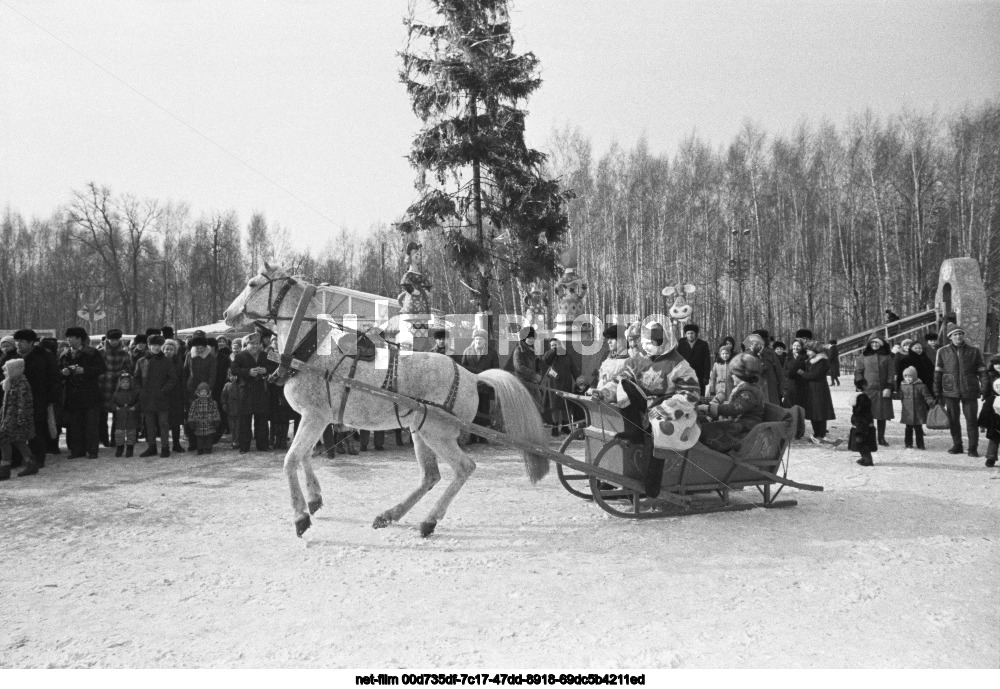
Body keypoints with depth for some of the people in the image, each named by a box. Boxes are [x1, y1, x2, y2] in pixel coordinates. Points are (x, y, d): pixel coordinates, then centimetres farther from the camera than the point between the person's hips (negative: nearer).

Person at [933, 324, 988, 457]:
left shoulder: (974, 351, 4)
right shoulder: (943, 352, 4)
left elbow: (982, 371, 5)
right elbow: (937, 372, 5)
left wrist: (984, 388, -4)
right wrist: (937, 391, 2)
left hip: (969, 391, -1)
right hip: (950, 391, 1)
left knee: (971, 420, 0)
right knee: (953, 419, 8)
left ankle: (973, 448, 7)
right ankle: (957, 445, 21)